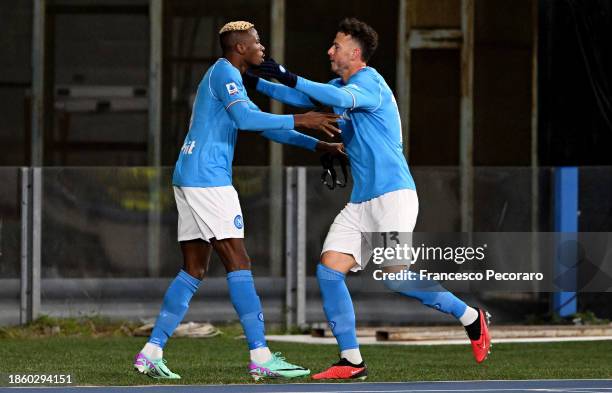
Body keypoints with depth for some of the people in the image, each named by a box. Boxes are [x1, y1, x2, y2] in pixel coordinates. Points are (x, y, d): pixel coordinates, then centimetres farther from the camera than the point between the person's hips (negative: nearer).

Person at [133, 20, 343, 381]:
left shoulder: (228, 77, 24)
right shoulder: (225, 73, -8)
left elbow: (264, 125, 26)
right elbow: (246, 119, -23)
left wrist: (318, 145, 19)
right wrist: (301, 120, -22)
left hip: (190, 179, 10)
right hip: (207, 179, -10)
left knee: (194, 271, 10)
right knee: (239, 263, -10)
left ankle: (152, 352, 6)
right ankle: (261, 357, -13)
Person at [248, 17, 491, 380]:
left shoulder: (370, 83, -11)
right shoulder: (342, 85, 16)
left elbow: (342, 98, -33)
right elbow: (304, 98, 28)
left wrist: (288, 77, -34)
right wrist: (254, 82, 21)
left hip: (392, 194, -9)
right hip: (361, 202, 9)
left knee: (396, 275, -17)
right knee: (328, 271, -4)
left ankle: (473, 319, 1)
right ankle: (352, 362, -2)